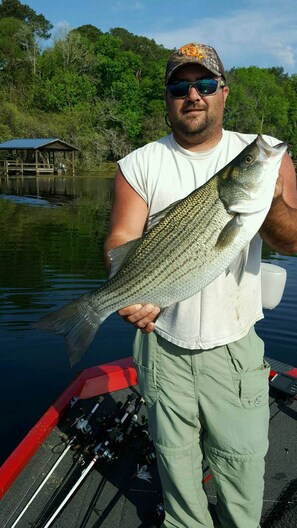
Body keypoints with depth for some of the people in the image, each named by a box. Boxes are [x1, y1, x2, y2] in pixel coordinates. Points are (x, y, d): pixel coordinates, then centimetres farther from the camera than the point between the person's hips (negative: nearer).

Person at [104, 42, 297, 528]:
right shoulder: (139, 165, -1)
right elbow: (121, 242, -8)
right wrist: (134, 294, -29)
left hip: (235, 344, 0)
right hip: (162, 343, 1)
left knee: (242, 459, 13)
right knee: (175, 457, 19)